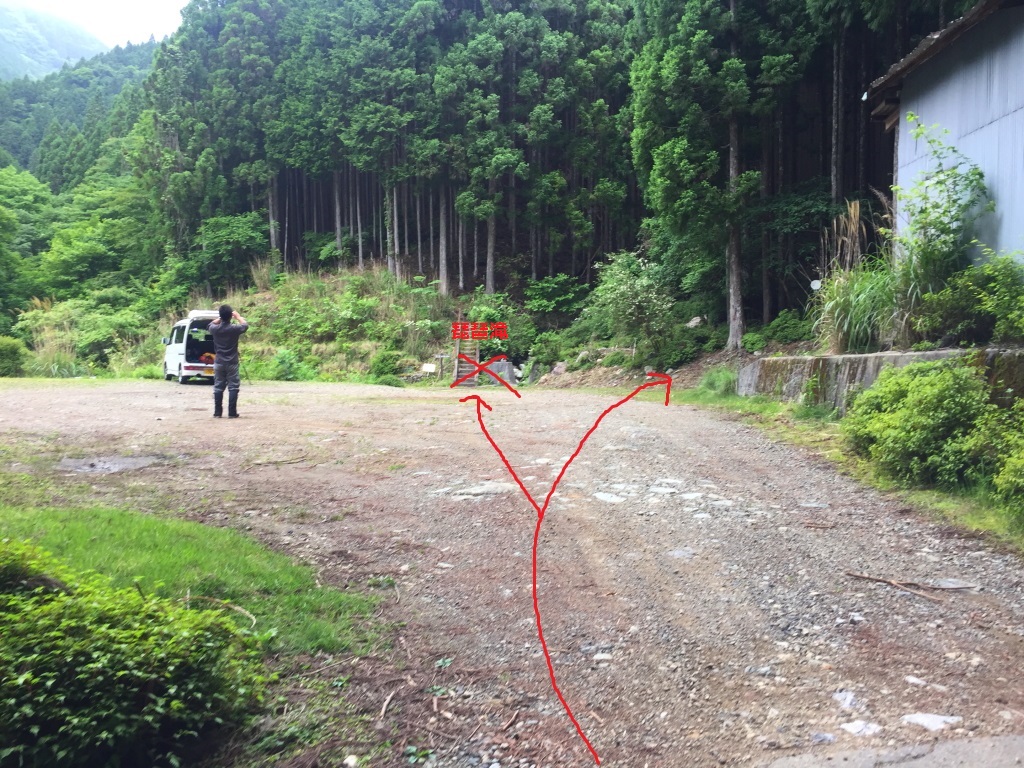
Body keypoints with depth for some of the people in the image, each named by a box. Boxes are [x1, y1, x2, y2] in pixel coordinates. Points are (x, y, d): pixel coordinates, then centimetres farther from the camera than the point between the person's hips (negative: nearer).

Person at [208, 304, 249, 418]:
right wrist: (238, 316, 24)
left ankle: (217, 412, 10)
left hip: (219, 363, 3)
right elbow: (245, 325, 11)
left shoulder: (215, 329, -5)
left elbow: (211, 324, 21)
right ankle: (232, 413, -1)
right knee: (233, 387, 1)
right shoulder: (234, 328, -12)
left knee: (218, 387, 8)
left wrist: (220, 318, 20)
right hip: (232, 363, -3)